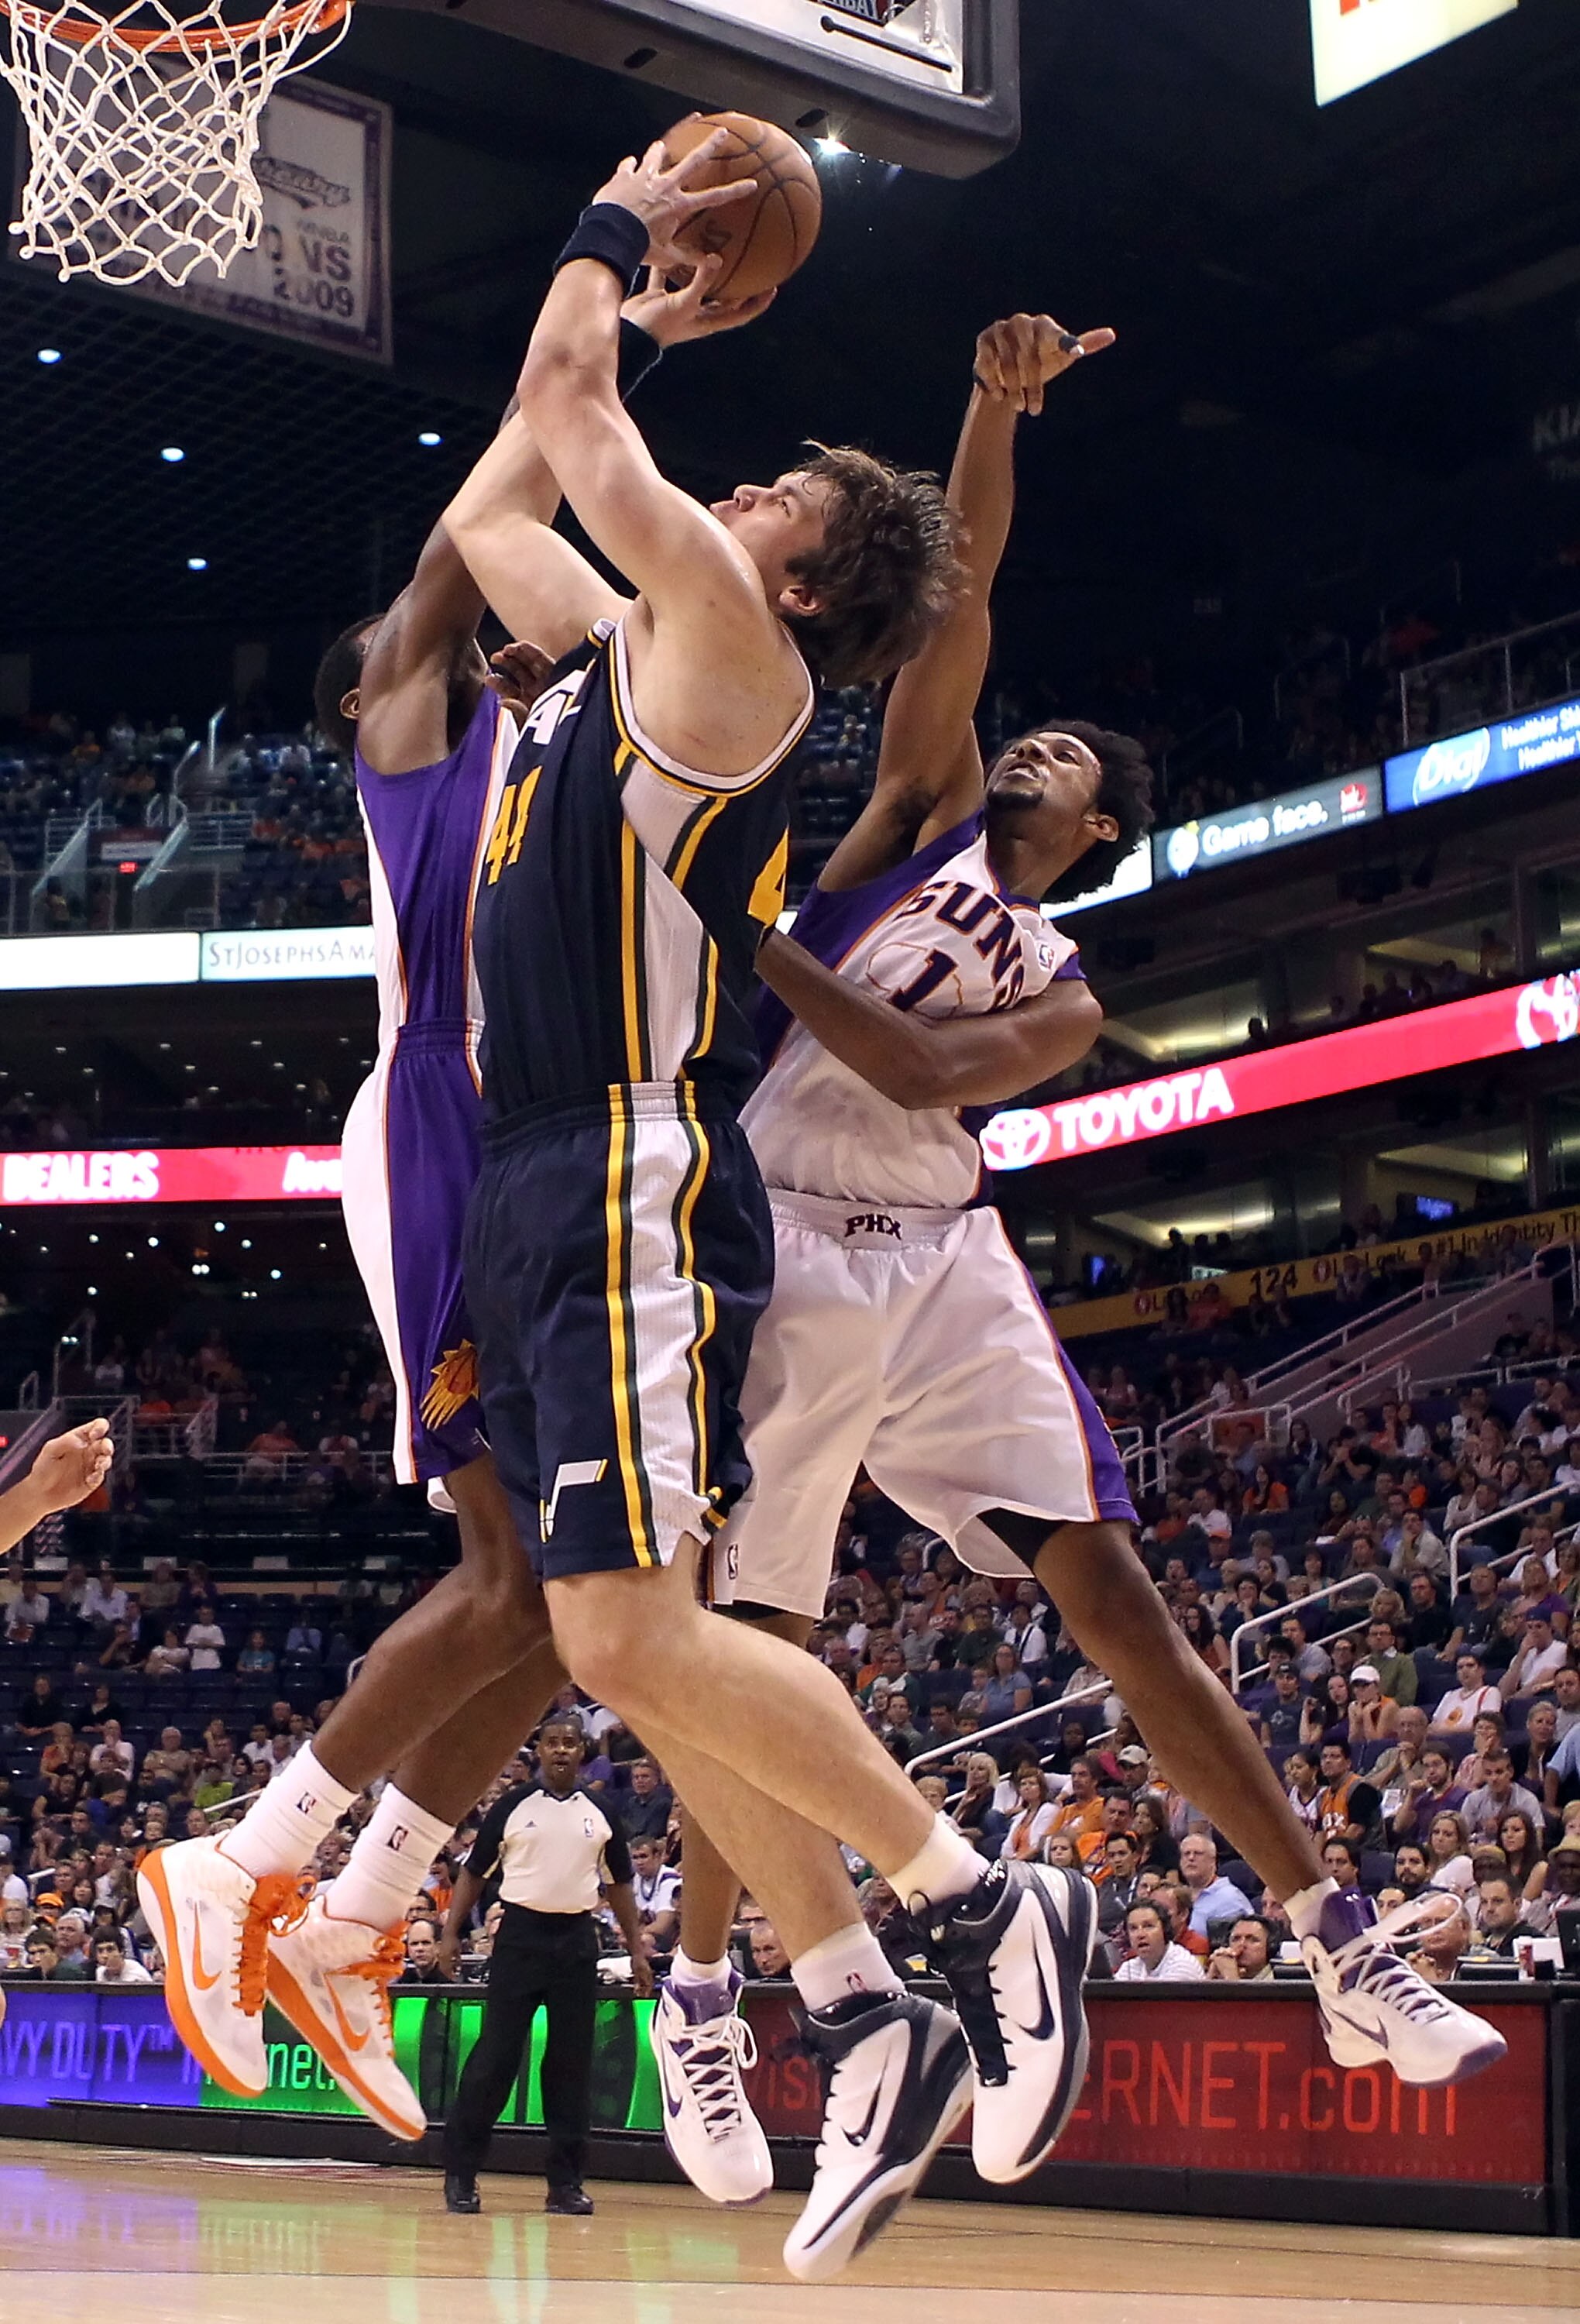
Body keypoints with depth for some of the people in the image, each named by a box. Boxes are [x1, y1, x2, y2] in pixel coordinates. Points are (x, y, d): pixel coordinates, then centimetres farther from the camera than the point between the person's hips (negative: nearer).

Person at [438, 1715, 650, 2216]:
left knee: (573, 2063, 3)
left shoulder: (600, 1814, 9)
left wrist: (637, 1951, 10)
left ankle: (566, 2182, 9)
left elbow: (619, 1885, 15)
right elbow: (474, 1872, 5)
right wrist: (451, 1932, -5)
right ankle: (460, 2173, 3)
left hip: (577, 1940, 3)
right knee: (495, 2056, -5)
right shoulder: (512, 1807, 2)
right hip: (521, 1934, -2)